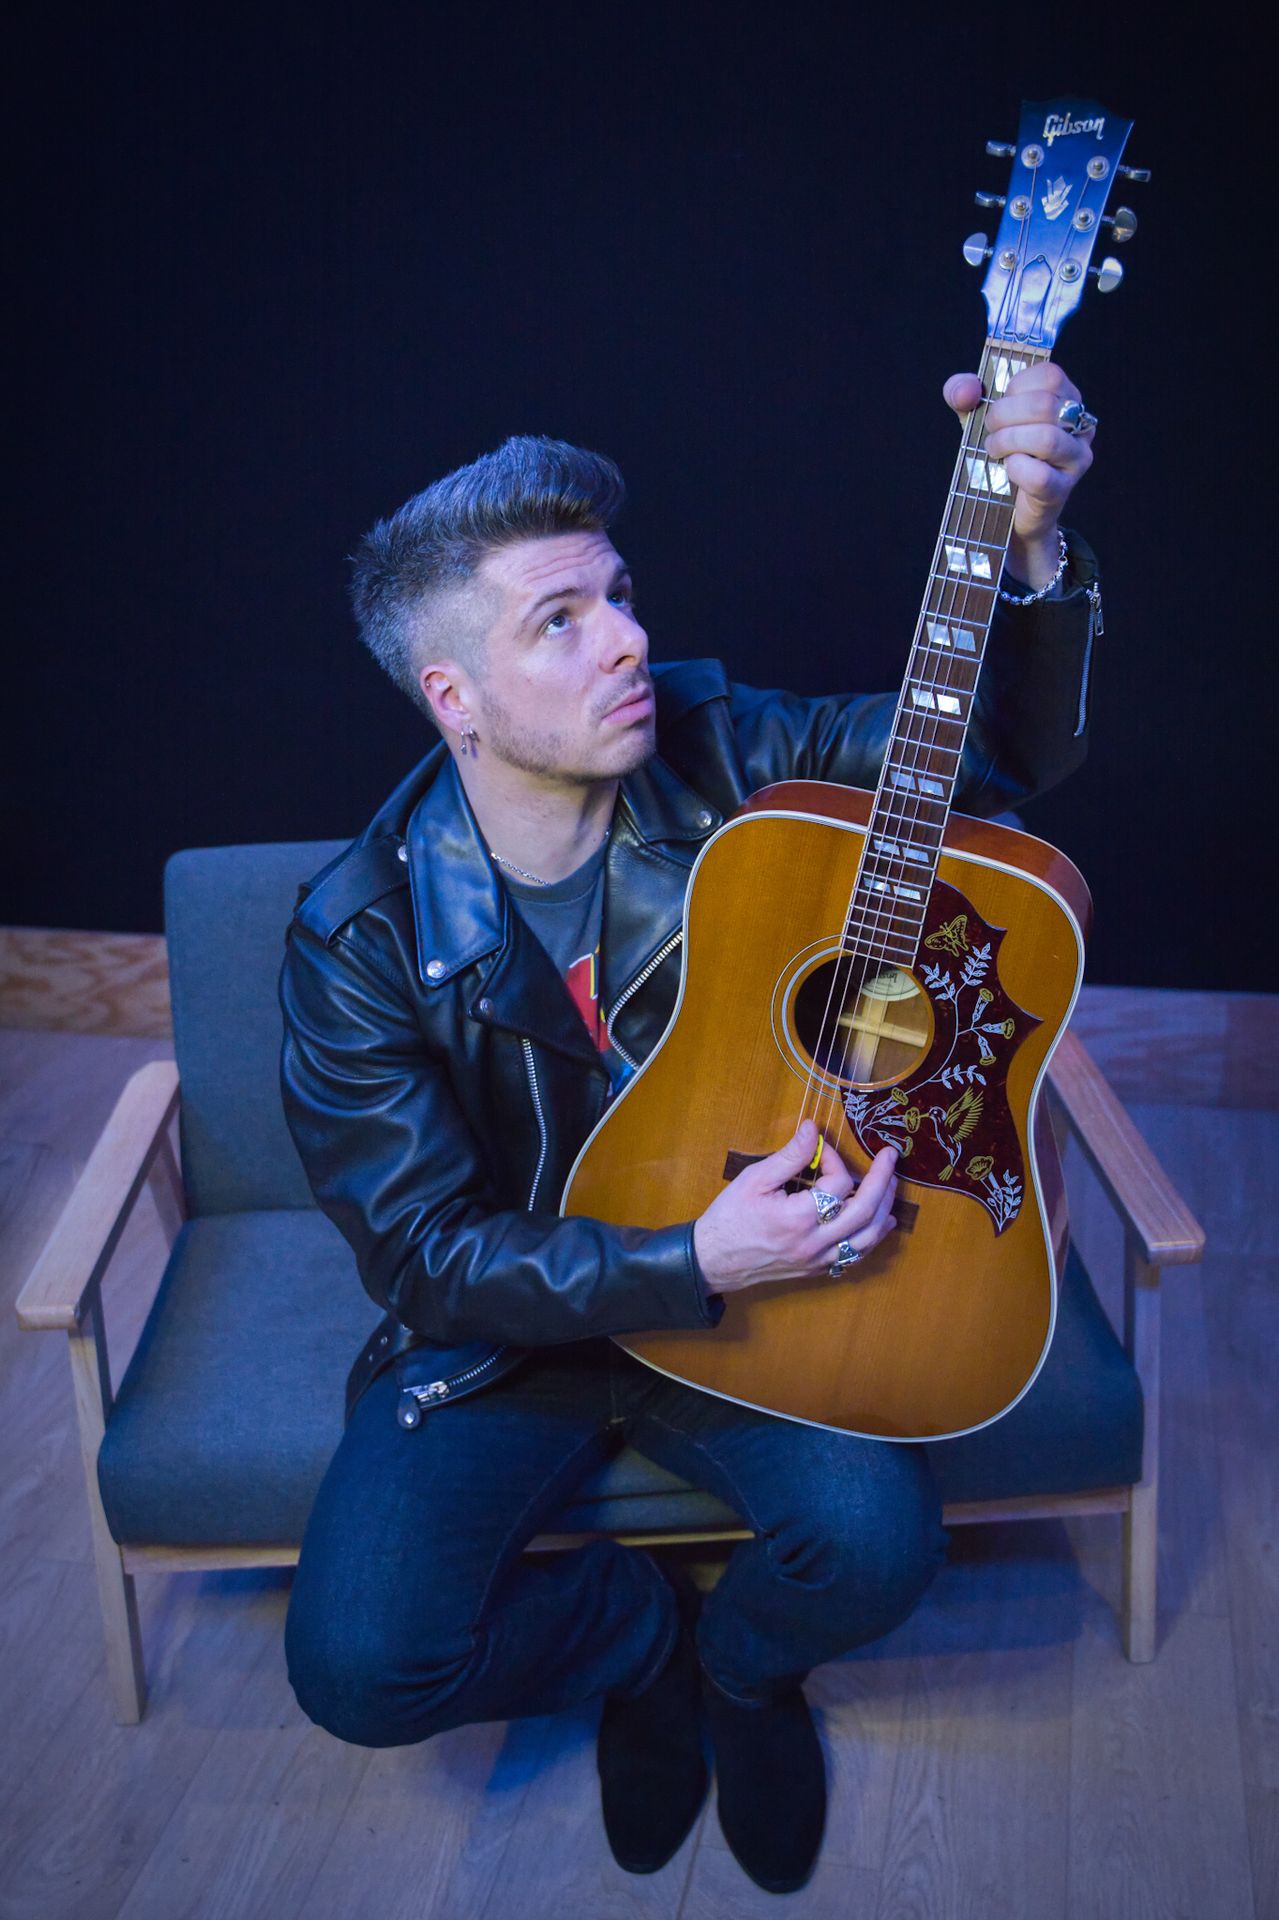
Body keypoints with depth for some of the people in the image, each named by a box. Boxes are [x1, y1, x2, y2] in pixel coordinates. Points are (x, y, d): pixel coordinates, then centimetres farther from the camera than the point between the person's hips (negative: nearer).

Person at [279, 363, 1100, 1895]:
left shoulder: (713, 753, -11)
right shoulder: (364, 936, -18)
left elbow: (1005, 750, -9)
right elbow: (425, 1251, -15)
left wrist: (1032, 548, -30)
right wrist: (692, 1266, -28)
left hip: (749, 1258, 2)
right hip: (504, 1319, -1)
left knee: (880, 1539, -23)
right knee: (356, 1665, -19)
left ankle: (737, 1661, 16)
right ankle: (640, 1626, 16)